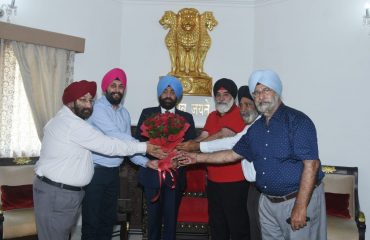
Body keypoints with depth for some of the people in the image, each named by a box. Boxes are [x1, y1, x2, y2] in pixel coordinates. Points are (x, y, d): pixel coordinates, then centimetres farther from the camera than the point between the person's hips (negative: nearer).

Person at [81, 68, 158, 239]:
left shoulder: (124, 113, 11)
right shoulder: (97, 108, -12)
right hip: (95, 171, -6)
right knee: (92, 220, 2)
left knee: (109, 219, 16)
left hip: (113, 172, 7)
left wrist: (145, 162, -7)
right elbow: (116, 135, -24)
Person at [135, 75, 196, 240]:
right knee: (153, 215, 10)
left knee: (171, 216, 7)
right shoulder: (147, 113, 6)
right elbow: (138, 140, 0)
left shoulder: (186, 118, 7)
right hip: (152, 174, 0)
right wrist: (151, 157, -16)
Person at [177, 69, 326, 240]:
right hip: (268, 201, 6)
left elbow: (311, 164, -19)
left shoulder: (297, 121, -14)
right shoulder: (256, 128, 8)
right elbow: (234, 154, 16)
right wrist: (198, 158, 14)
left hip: (301, 199, -6)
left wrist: (300, 207, -22)